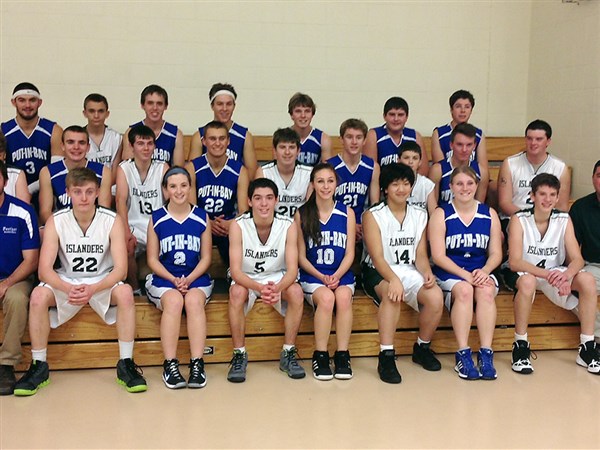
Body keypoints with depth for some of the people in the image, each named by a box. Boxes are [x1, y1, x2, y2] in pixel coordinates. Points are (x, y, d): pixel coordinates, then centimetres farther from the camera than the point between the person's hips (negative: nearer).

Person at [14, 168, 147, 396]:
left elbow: (120, 269, -19)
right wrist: (69, 289, -37)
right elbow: (44, 270, -17)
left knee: (125, 292, -32)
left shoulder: (112, 221, -13)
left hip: (102, 283, -1)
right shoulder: (56, 221, -11)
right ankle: (39, 366, -13)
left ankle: (126, 364, -20)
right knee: (38, 295, -29)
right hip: (66, 282, 1)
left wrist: (92, 289, -37)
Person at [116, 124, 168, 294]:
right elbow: (121, 199, -12)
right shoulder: (124, 168, 2)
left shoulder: (162, 168, 5)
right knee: (126, 246, -31)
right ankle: (134, 288, -5)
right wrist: (126, 232, -28)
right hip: (135, 226, -1)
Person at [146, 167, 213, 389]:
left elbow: (206, 257, 5)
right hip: (164, 278, 0)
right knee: (174, 301, -32)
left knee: (194, 300, -32)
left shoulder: (202, 217, 7)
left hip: (196, 278, 1)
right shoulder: (156, 219, 5)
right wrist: (173, 279, -12)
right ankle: (170, 365, -29)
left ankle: (197, 363, -31)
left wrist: (189, 279, -11)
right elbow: (153, 259, 3)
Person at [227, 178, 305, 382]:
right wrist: (260, 288, -44)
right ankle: (239, 355, -18)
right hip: (246, 279, -1)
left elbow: (292, 269, -20)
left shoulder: (288, 226, -15)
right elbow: (236, 271, -24)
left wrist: (277, 288, -43)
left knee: (296, 291, -29)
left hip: (277, 278, 1)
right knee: (237, 293, -34)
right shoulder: (238, 226, -19)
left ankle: (288, 354, -14)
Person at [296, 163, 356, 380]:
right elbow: (301, 256, 4)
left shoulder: (347, 212, 7)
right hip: (312, 276, -1)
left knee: (343, 296, -32)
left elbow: (350, 253, 4)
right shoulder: (302, 214, 4)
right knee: (326, 297, -33)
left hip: (342, 275, 1)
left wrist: (336, 276, -13)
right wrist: (321, 277, -11)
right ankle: (320, 356, -19)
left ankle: (342, 355, -20)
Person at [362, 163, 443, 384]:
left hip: (409, 271, 4)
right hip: (379, 273, -4)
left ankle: (422, 348, 0)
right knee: (393, 294, -38)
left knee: (436, 296, -25)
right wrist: (394, 279, -32)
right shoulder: (373, 215, -4)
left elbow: (420, 255, 7)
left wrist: (427, 273, -16)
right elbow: (377, 257, -14)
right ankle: (386, 356, -30)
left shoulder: (420, 215, 11)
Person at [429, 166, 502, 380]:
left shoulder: (489, 214, 9)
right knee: (464, 290, -34)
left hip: (481, 272, 2)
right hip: (449, 273, -2)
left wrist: (484, 271, -15)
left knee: (486, 291, -31)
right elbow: (438, 256, -7)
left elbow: (496, 253, 6)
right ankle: (463, 354, -30)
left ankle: (486, 354, -29)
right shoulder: (441, 214, 0)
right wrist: (465, 275, -18)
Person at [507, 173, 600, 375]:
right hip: (524, 273, -4)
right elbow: (514, 262, -23)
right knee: (527, 281, -39)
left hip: (555, 273, 4)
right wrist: (547, 274, -39)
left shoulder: (564, 220, -3)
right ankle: (520, 347, -24)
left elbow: (577, 259, -10)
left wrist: (565, 275, -34)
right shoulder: (519, 220, -14)